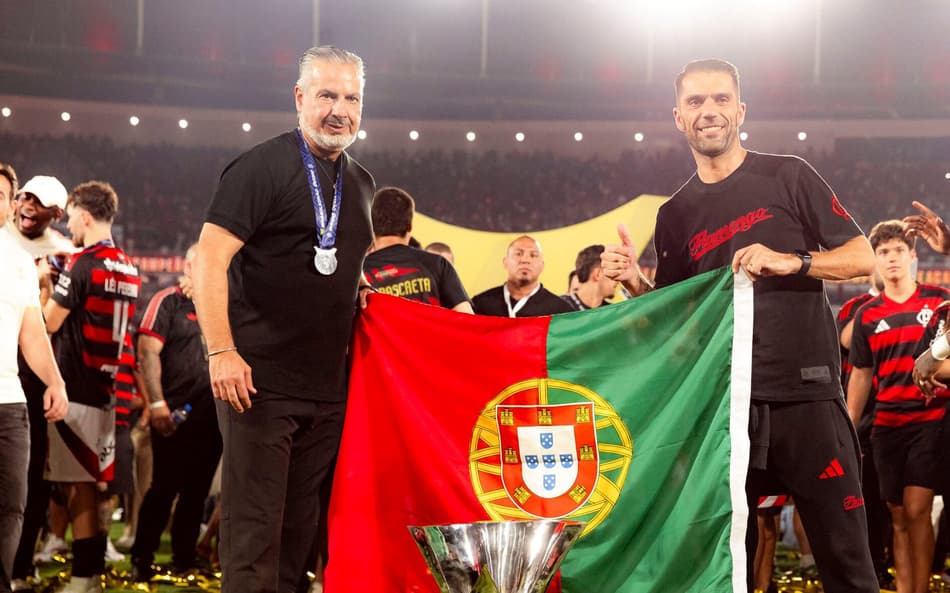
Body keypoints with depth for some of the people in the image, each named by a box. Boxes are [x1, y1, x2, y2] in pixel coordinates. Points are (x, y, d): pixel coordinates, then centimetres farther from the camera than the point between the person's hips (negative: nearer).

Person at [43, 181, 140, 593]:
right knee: (90, 482, 14)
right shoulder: (127, 269, 11)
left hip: (75, 387, -8)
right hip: (104, 388, 8)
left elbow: (50, 323, -8)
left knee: (78, 484, -4)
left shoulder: (83, 264, -13)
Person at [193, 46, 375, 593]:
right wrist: (221, 351, -22)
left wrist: (360, 292, 10)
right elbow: (209, 259, -14)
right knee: (253, 523, -6)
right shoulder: (262, 168, -7)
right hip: (260, 380, -7)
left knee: (301, 523, 11)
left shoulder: (361, 183, 15)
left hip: (329, 386, 7)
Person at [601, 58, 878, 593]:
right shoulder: (675, 216, 14)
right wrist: (635, 282, -3)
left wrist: (790, 262, -15)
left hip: (807, 394, -3)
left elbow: (863, 258, 1)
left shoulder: (787, 177, 4)